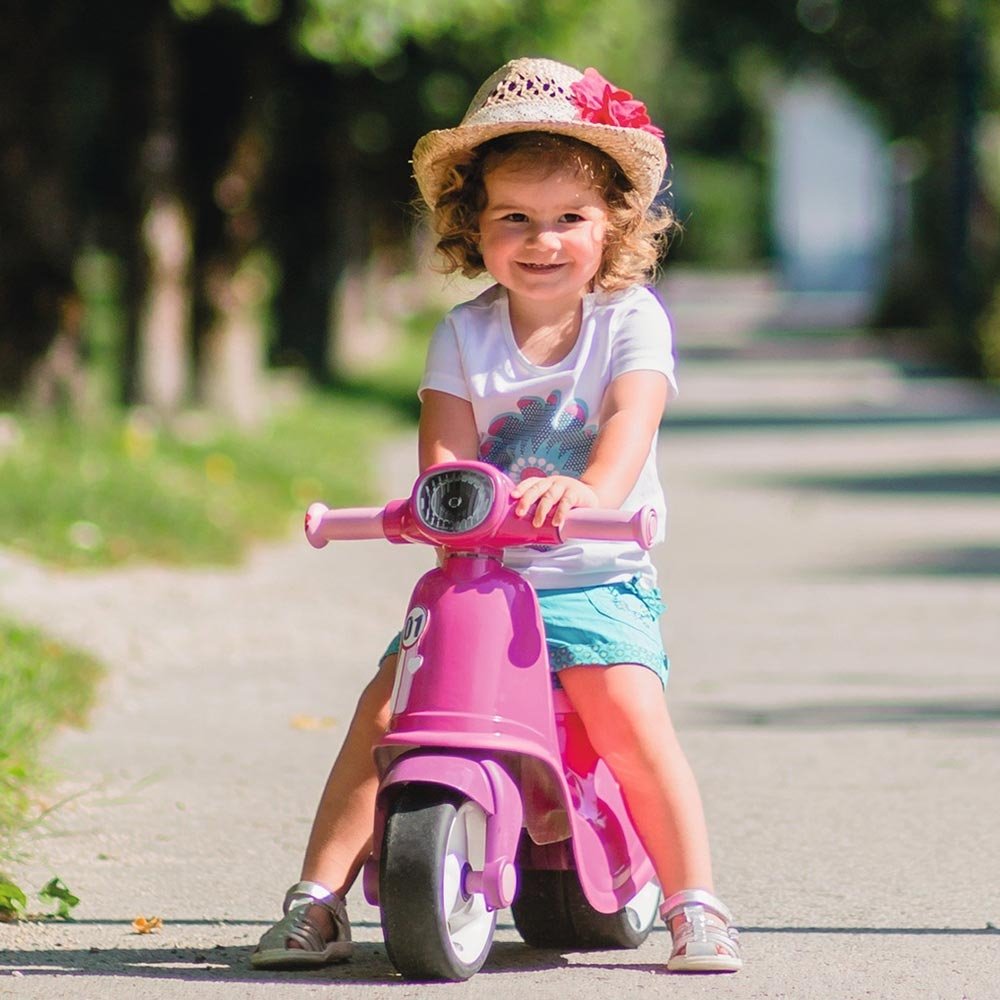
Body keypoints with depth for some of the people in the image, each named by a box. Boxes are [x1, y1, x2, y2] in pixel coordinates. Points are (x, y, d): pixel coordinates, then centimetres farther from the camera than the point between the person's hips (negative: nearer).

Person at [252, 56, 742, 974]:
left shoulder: (630, 317, -4)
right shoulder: (465, 332, 2)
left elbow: (631, 419, -22)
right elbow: (444, 448, -8)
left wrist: (592, 489, -44)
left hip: (597, 579, -2)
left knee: (630, 710, -26)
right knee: (387, 706, -14)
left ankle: (697, 906, -16)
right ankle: (318, 901, -5)